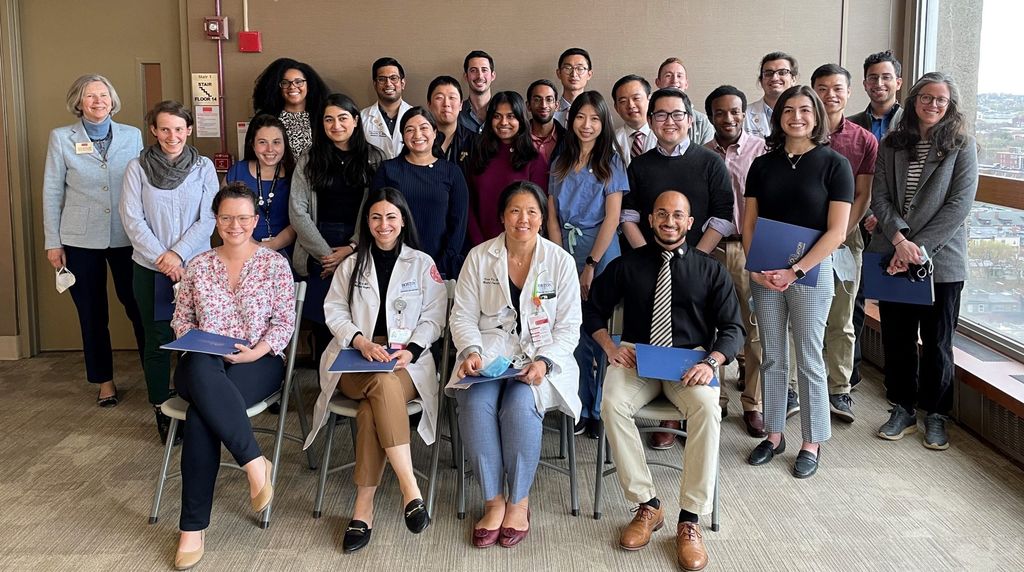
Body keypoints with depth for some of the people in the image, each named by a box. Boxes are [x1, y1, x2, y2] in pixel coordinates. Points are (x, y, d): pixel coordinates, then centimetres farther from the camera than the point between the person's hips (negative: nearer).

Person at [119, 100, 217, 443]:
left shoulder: (204, 167, 2)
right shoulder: (137, 168, 0)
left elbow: (208, 218, -3)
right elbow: (132, 219, -3)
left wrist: (178, 253, -12)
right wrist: (161, 258, -11)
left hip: (195, 265, 0)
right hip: (150, 269, 0)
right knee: (157, 339, 4)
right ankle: (162, 412, 17)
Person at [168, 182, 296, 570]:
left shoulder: (275, 264, 6)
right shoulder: (198, 266, 14)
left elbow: (285, 323, 2)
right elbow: (181, 320, 15)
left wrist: (257, 351, -15)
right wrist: (201, 346, -6)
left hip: (258, 363, -2)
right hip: (202, 363, 2)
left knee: (201, 411, -35)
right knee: (202, 373, -39)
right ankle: (254, 462, -36)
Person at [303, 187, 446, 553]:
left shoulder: (422, 264, 11)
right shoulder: (351, 265, 17)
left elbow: (434, 318, 6)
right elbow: (334, 311, 10)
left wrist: (411, 350, -13)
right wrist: (361, 341, -10)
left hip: (406, 361, -1)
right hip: (354, 359, 1)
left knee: (373, 407, -35)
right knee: (383, 386, -37)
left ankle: (363, 507, -33)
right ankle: (410, 488, -39)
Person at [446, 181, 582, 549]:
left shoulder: (560, 261, 2)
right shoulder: (479, 257, 6)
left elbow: (568, 326, 1)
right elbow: (463, 315, 6)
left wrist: (544, 361, -16)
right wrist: (471, 351, -14)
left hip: (541, 354, -1)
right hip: (490, 350, 2)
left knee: (520, 404, -32)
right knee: (475, 403, -29)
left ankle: (519, 500, -10)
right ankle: (493, 500, -13)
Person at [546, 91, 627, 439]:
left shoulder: (611, 162, 0)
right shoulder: (560, 164, 11)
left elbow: (612, 217, -6)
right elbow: (552, 217, 7)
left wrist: (590, 265, -11)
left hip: (600, 254, -3)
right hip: (565, 253, 3)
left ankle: (600, 410, 11)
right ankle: (580, 408, 16)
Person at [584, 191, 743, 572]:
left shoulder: (710, 270, 10)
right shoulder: (627, 265, 11)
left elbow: (732, 328, 6)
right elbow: (593, 309, 16)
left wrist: (712, 362, -15)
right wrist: (609, 345, -3)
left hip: (690, 361, 0)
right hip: (637, 357, 1)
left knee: (707, 409, -33)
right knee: (613, 404, -32)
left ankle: (690, 519, -25)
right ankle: (647, 505, -19)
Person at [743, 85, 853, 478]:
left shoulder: (834, 164, -4)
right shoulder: (763, 165, 7)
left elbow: (836, 231, -9)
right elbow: (749, 223, 7)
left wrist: (794, 271, -15)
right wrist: (757, 268, -8)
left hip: (811, 272, -3)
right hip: (765, 274, 4)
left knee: (809, 359, 4)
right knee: (772, 357, 10)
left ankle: (812, 444, 17)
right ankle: (774, 435, 23)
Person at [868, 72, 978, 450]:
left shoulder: (963, 146, 0)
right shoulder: (891, 145, 8)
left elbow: (959, 204, -8)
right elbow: (880, 198, 1)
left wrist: (920, 247, -15)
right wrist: (900, 240, -15)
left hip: (941, 259, -2)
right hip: (893, 257, 3)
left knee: (937, 341, 7)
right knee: (896, 337, 9)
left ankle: (935, 415, 22)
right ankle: (903, 409, 24)